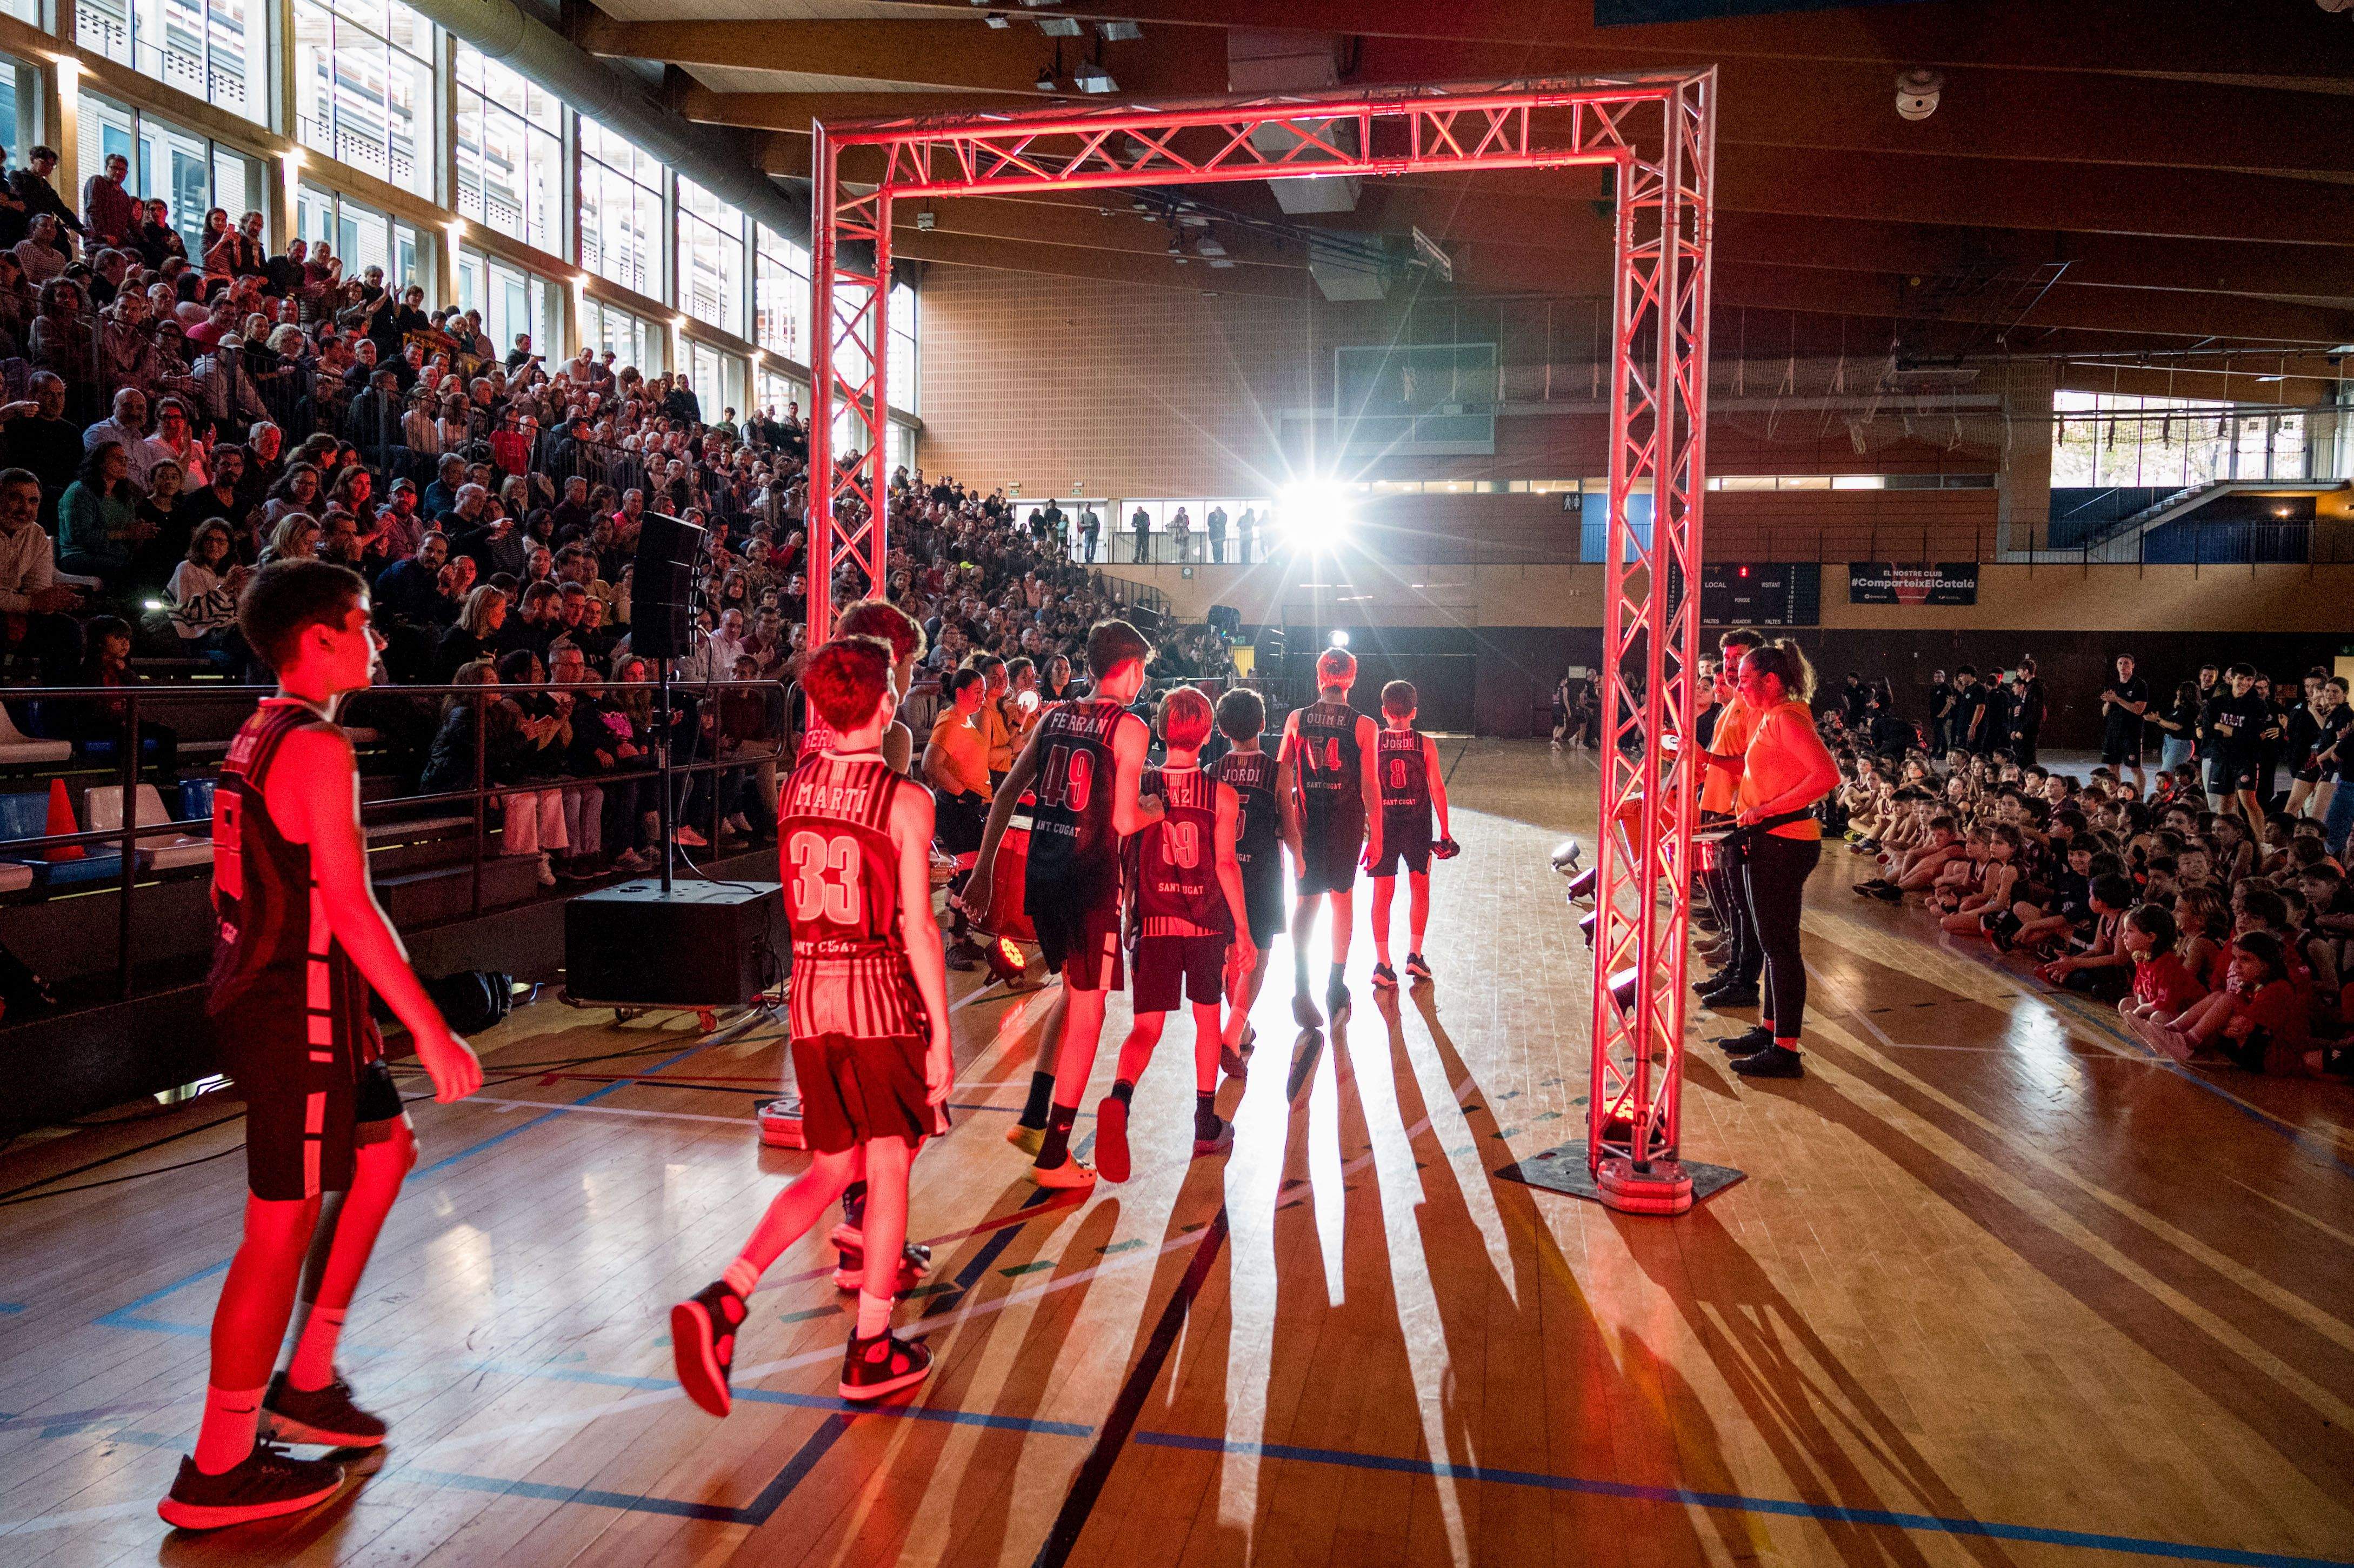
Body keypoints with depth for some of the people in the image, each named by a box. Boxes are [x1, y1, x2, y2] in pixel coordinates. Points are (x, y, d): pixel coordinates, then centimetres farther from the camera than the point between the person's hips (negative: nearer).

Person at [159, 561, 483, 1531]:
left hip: (263, 991, 10)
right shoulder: (317, 747, -18)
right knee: (284, 1225, -1)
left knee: (383, 1153, 21)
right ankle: (219, 1471, 12)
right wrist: (432, 1031, -21)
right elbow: (348, 904, -24)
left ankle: (306, 1383, 29)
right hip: (298, 1011, -10)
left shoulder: (258, 738, 13)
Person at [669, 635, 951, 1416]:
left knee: (831, 1169, 16)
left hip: (810, 993, 5)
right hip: (882, 997, -5)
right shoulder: (906, 801, -12)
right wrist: (941, 1034, -8)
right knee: (889, 1167, 9)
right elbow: (918, 928, -14)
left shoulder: (794, 788, 5)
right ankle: (871, 1351, 17)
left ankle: (722, 1301, 0)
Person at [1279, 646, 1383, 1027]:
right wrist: (1376, 835, 0)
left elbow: (1282, 777, 0)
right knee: (1343, 897, 15)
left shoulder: (1296, 719, -1)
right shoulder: (1363, 726, -7)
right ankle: (1336, 986, 23)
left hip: (1306, 820, 1)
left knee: (1307, 899, 8)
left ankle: (1301, 987, -2)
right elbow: (1370, 785, -8)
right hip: (1347, 821, -1)